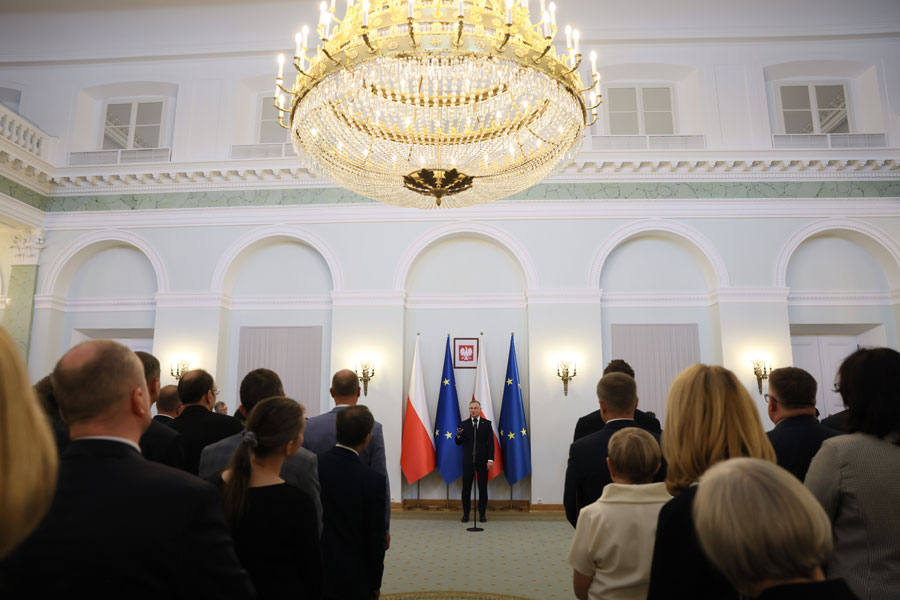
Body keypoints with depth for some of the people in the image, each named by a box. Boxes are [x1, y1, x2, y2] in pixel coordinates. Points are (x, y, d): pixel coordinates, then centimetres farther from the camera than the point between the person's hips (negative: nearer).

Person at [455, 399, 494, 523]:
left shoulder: (487, 424, 3)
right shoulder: (463, 424, 4)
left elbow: (491, 442, 0)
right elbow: (458, 443, 3)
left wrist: (490, 459, -9)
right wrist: (458, 434, -19)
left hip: (482, 461, 0)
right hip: (468, 461, 0)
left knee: (483, 488, 4)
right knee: (466, 488, 2)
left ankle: (482, 514, 15)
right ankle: (466, 514, 13)